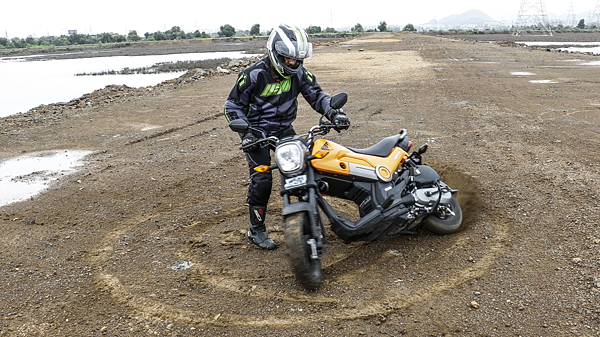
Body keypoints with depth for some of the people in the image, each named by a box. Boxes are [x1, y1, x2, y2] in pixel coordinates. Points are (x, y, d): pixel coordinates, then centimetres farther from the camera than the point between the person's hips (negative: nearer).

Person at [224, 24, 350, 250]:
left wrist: (333, 112, -21)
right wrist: (245, 132, -22)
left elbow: (316, 94, 0)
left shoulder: (299, 73, -5)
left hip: (284, 129, 4)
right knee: (261, 179, -13)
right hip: (256, 131, -4)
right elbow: (233, 105, -9)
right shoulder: (253, 75, -16)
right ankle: (256, 230, 3)